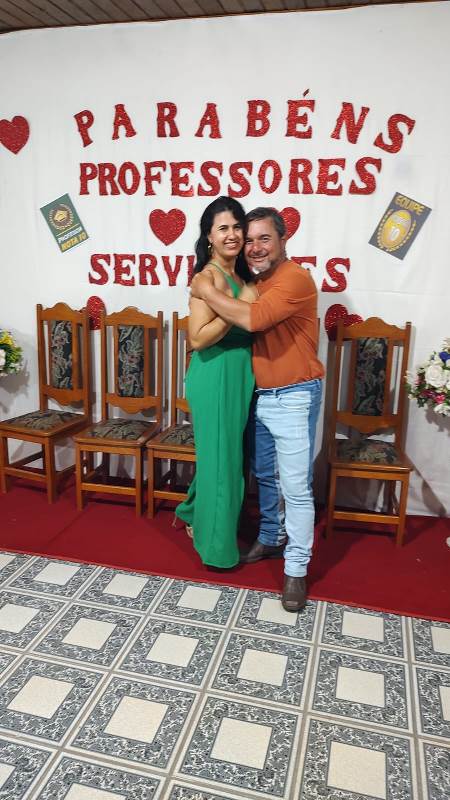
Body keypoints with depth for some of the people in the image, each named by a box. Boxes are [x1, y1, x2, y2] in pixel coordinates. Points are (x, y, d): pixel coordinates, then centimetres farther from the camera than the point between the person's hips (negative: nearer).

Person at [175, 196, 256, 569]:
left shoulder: (238, 273, 10)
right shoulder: (209, 276, -16)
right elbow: (198, 338, -24)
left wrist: (246, 304, 5)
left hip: (238, 375, 9)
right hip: (216, 377, -9)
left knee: (227, 454, 21)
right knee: (220, 457, 4)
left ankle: (196, 515, 42)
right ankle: (215, 541, 23)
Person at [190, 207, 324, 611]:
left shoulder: (295, 278, -16)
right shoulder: (256, 281, 12)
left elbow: (253, 319, -29)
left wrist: (207, 291, -18)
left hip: (293, 397, -8)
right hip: (258, 395, 9)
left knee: (296, 486, -3)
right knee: (264, 476, 20)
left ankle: (296, 569, 9)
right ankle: (271, 538, 38)